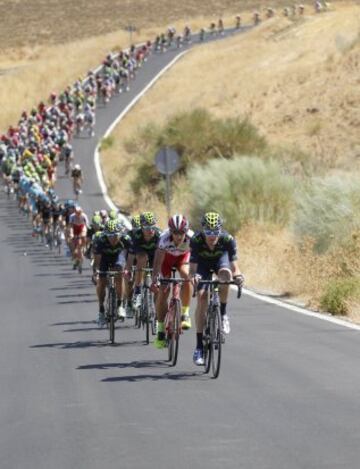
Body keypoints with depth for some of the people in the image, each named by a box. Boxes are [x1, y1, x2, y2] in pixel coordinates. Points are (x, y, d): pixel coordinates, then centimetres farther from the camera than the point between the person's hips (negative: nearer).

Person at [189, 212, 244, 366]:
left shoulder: (228, 239, -33)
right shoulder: (196, 240, -34)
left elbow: (234, 265, -35)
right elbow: (193, 267, -36)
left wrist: (237, 275, -57)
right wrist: (193, 276, -58)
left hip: (221, 259, 0)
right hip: (203, 262, 0)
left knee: (225, 273, -36)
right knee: (202, 298, -16)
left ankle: (223, 314, -14)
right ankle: (199, 346, -11)